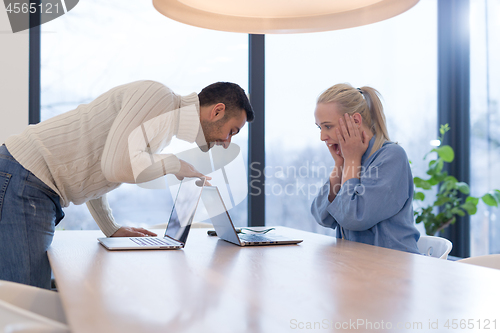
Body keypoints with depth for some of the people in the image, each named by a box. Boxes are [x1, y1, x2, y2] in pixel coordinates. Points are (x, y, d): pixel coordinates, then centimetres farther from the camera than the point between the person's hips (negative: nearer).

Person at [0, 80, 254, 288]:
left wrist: (111, 229, 19)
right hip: (20, 181, -10)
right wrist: (176, 164, -8)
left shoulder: (165, 127, 18)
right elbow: (117, 166, -25)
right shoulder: (158, 97, -12)